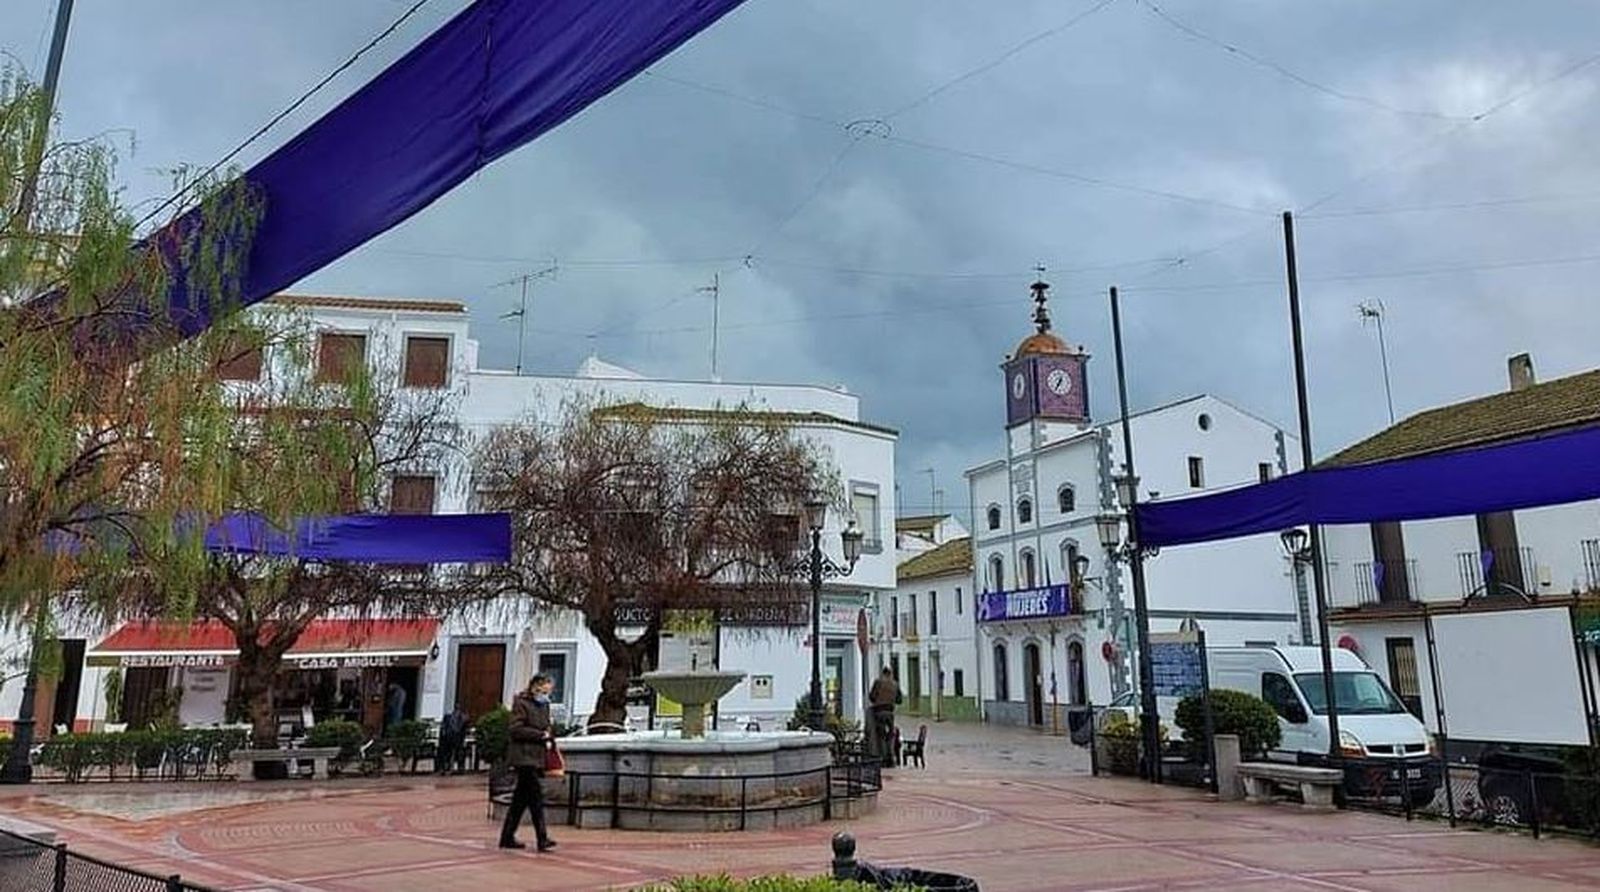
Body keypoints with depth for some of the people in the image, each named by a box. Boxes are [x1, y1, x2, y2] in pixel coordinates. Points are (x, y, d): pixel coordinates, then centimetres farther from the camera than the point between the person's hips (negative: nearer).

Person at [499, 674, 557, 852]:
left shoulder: (544, 705, 16)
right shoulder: (521, 703, -8)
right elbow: (516, 729, -15)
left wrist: (549, 740, 5)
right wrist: (540, 735, -15)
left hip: (537, 757, 8)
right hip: (524, 756, -8)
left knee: (521, 798, 12)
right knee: (536, 796, -11)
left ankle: (507, 837, 20)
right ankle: (542, 839, -11)